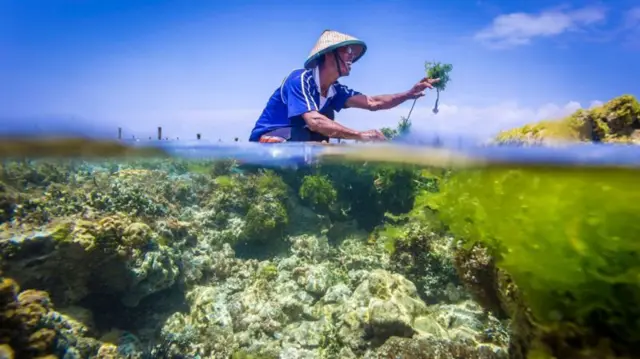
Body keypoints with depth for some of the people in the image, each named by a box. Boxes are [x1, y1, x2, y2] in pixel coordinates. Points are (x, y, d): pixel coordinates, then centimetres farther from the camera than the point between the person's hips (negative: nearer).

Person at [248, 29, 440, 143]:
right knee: (304, 135, -34)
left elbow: (373, 102, -4)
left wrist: (409, 93, -16)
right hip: (267, 140, -8)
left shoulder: (335, 90, 1)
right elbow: (313, 122, -37)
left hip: (298, 143, 8)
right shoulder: (301, 79, -23)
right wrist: (360, 135, -42)